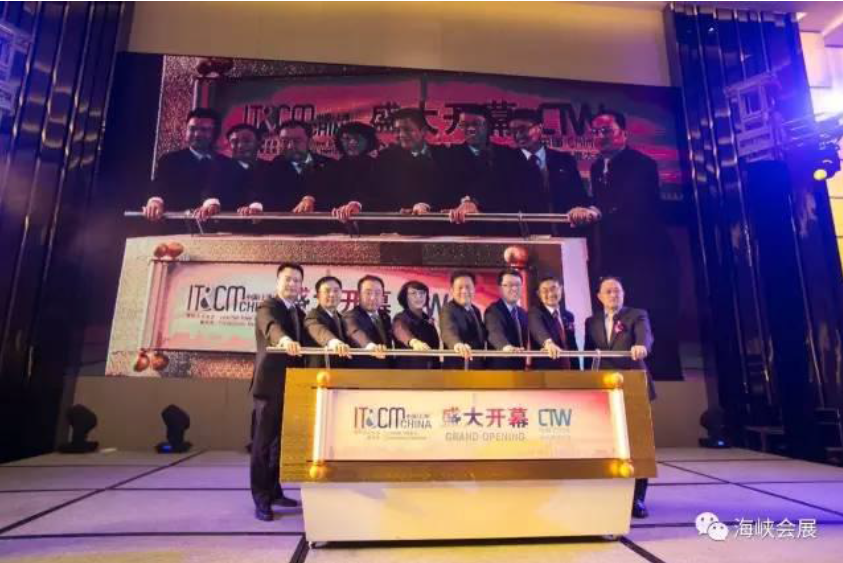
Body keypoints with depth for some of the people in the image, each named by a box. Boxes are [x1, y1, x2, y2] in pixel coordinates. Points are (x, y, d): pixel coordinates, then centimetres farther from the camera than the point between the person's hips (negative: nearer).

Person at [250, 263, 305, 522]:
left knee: (282, 441, 13)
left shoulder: (300, 313, 15)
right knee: (264, 442, -1)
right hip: (270, 384, -7)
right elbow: (271, 326, -31)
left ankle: (274, 491, 24)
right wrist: (285, 340, -52)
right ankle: (261, 499, 7)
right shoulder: (267, 306, -8)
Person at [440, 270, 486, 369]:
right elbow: (449, 331, -35)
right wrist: (457, 344, -57)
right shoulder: (448, 310, -14)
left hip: (477, 367, 8)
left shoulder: (475, 310, 13)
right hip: (457, 368, -8)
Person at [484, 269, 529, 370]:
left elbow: (524, 340, 13)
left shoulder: (523, 313, 15)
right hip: (499, 367, -7)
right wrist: (507, 347, -51)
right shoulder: (493, 310, -11)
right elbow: (495, 332, -30)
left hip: (520, 367, 7)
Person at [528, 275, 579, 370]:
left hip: (567, 370, 6)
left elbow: (573, 346, 17)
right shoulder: (535, 312, -9)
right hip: (544, 371, -6)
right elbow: (538, 329, -32)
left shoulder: (568, 316, 12)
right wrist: (548, 342, -53)